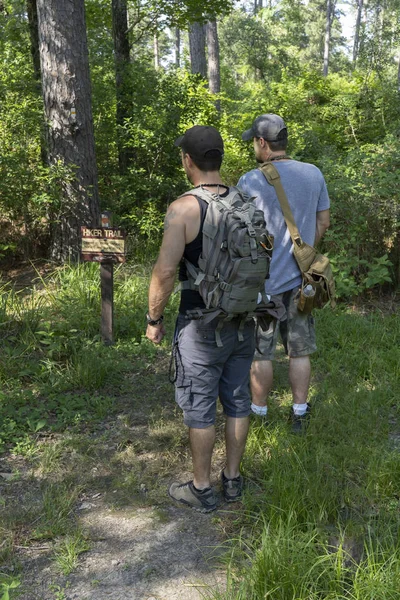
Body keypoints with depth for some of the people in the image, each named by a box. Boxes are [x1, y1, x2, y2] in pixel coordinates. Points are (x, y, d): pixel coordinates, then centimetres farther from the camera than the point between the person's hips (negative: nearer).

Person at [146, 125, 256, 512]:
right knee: (237, 400, 16)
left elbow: (165, 271, -20)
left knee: (199, 407, 8)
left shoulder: (183, 208, -17)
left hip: (201, 325, -6)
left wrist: (153, 319, -7)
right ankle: (232, 480, 31)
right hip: (243, 320, 6)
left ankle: (201, 489, 22)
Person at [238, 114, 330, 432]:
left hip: (263, 281, -4)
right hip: (301, 278, 5)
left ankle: (258, 413, 22)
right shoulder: (314, 174, 0)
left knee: (261, 353, 9)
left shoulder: (250, 182, -15)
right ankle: (300, 413, 23)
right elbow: (323, 222, 8)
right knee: (300, 351, 14)